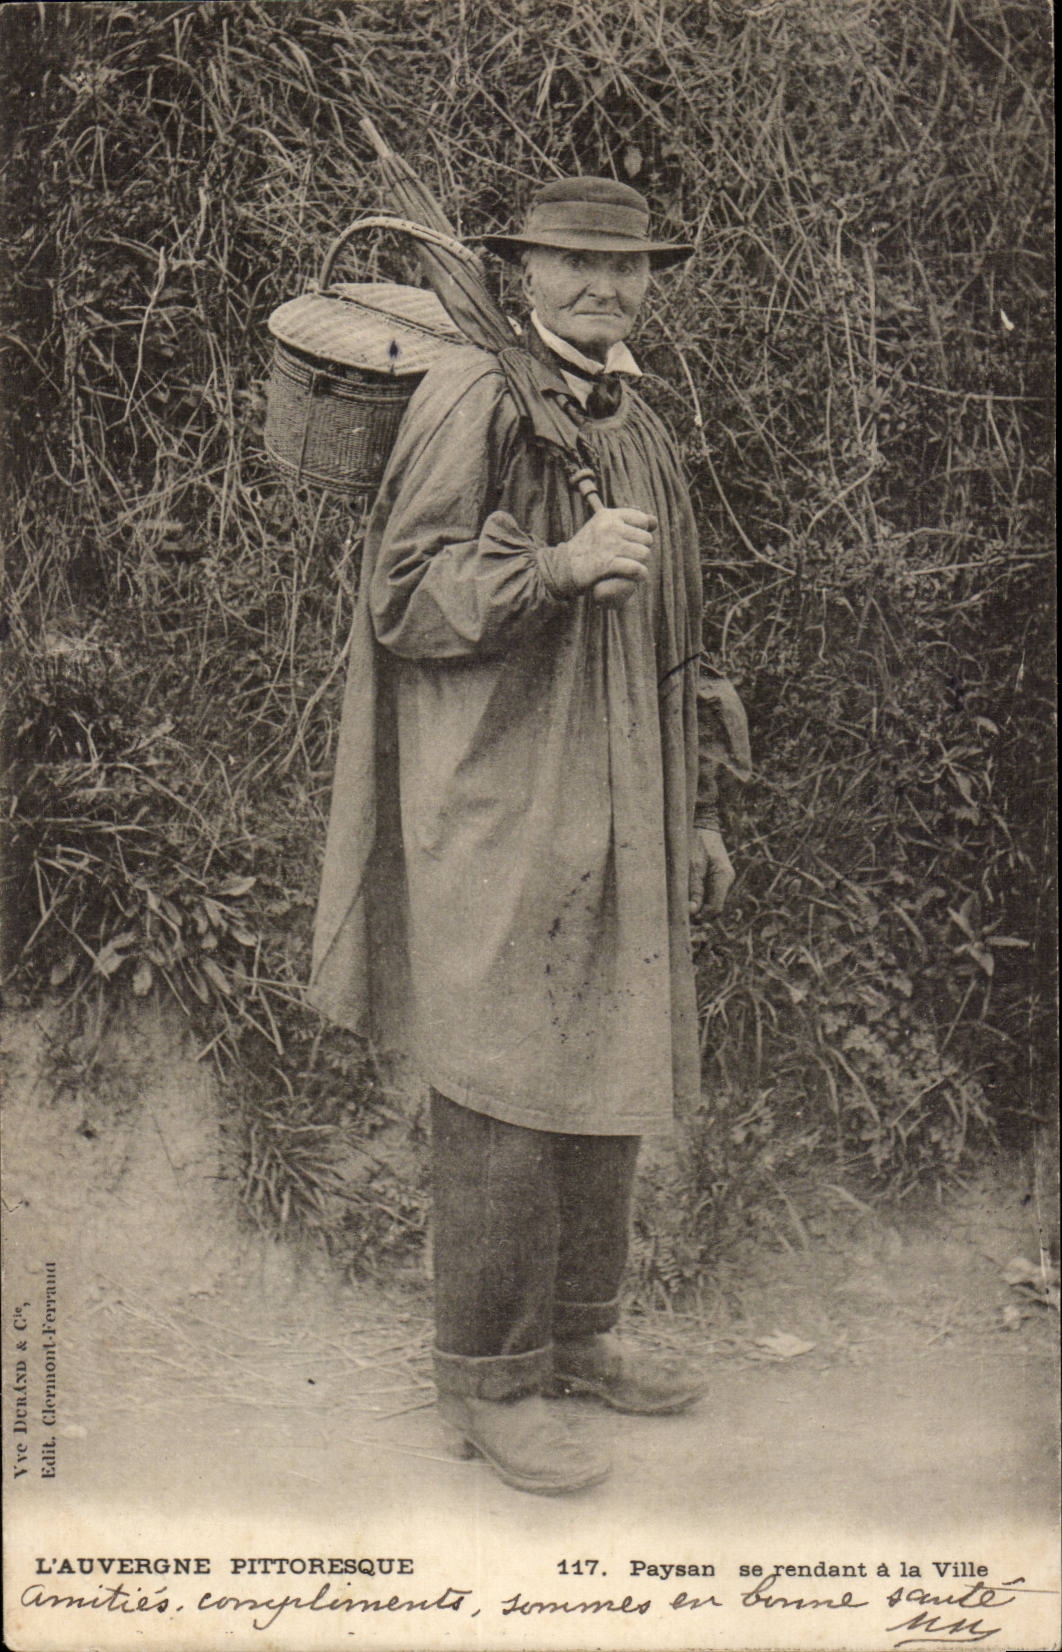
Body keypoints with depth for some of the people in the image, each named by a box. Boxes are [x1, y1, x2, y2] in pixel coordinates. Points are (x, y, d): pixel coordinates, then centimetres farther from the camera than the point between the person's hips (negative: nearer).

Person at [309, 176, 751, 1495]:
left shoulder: (639, 430, 18)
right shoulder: (471, 404, -7)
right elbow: (402, 596, -12)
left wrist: (694, 816, 21)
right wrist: (560, 567, -25)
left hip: (615, 819, 8)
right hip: (496, 817, -8)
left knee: (612, 1078, 13)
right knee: (503, 1098, -4)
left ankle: (578, 1334, 28)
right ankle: (489, 1382, 9)